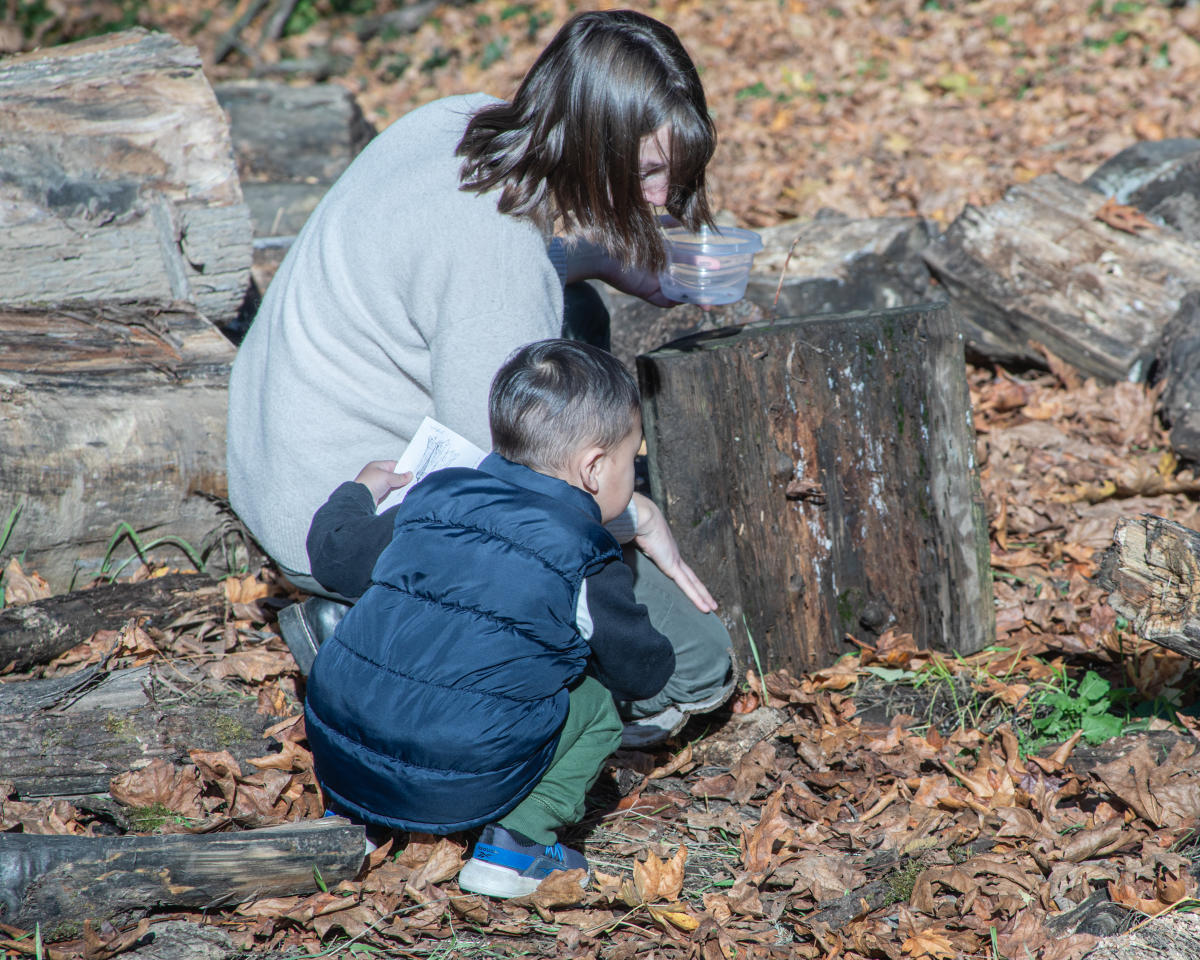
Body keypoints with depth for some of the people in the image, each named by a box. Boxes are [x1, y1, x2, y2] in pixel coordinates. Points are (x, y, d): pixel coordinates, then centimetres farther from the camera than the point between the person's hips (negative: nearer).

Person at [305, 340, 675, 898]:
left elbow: (333, 553, 25)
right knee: (594, 705, 15)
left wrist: (361, 490, 46)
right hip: (456, 788, -5)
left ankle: (348, 815, 25)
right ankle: (515, 842, 3)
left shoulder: (432, 500, 10)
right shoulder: (587, 566, -2)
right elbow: (644, 675, 10)